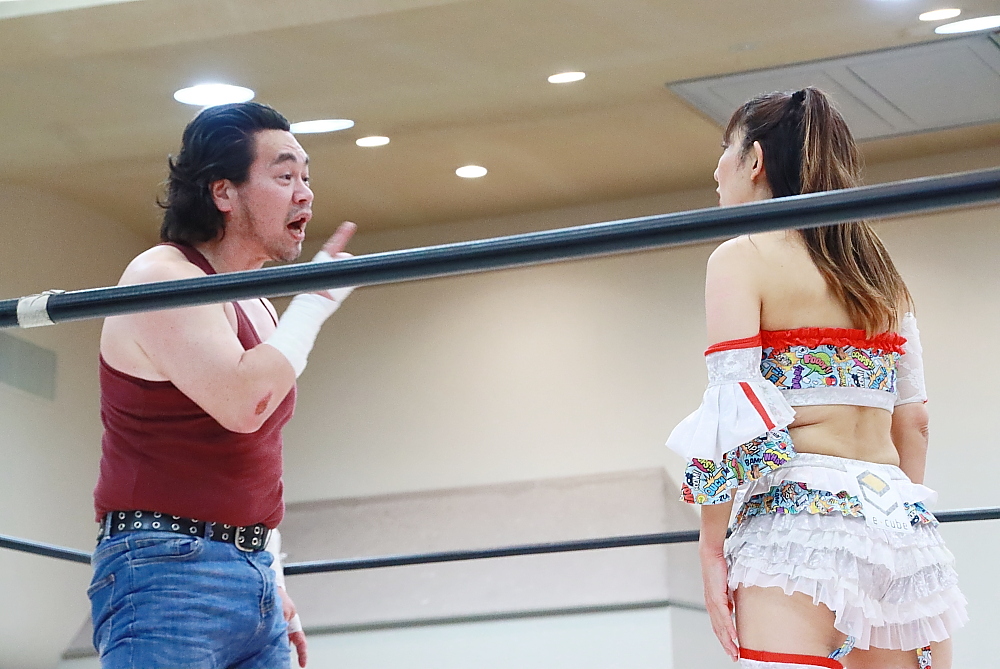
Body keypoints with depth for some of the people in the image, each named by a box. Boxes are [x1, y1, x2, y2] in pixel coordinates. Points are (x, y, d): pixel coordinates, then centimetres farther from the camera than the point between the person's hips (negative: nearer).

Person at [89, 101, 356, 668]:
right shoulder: (162, 278, -8)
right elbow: (241, 402, -23)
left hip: (254, 582, 9)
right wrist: (316, 301, -11)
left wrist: (274, 582, 23)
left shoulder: (256, 306, 19)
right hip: (167, 578, -8)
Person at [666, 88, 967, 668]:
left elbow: (734, 414, -9)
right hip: (901, 528, 7)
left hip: (798, 517, -7)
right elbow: (913, 421, 18)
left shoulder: (742, 258, 0)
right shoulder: (880, 274, 19)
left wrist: (712, 549, -6)